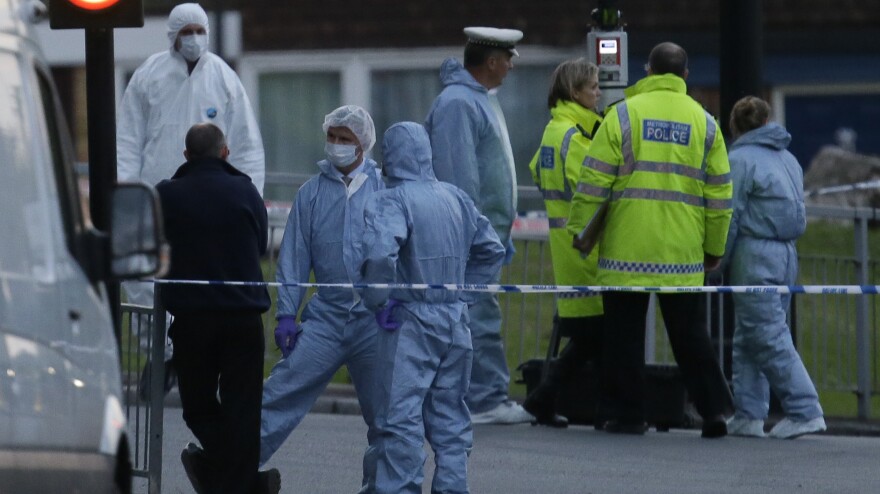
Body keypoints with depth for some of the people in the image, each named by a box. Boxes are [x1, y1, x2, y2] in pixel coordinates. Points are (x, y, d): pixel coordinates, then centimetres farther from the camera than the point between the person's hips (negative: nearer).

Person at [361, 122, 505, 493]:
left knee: (401, 419, -5)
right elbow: (491, 250, 20)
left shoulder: (391, 202, -11)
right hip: (455, 321, 7)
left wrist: (378, 302, -14)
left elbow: (380, 254, -28)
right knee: (449, 417, 13)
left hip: (410, 323, -6)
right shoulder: (456, 199, 11)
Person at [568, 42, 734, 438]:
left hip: (627, 250, -2)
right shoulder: (704, 122, 7)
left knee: (624, 333, 5)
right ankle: (714, 408, 1)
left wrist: (579, 227, 6)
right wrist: (714, 247, 16)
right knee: (688, 332, 9)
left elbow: (594, 180, -4)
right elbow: (719, 192, 8)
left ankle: (626, 413, 6)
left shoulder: (623, 114, -2)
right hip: (683, 253, 2)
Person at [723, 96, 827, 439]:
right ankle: (749, 415, 11)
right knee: (748, 337, 13)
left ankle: (805, 411, -15)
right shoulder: (789, 159, 17)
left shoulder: (740, 159, -6)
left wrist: (719, 259, -1)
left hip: (754, 255, -8)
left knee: (768, 336, -8)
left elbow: (731, 216, -9)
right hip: (787, 254, 8)